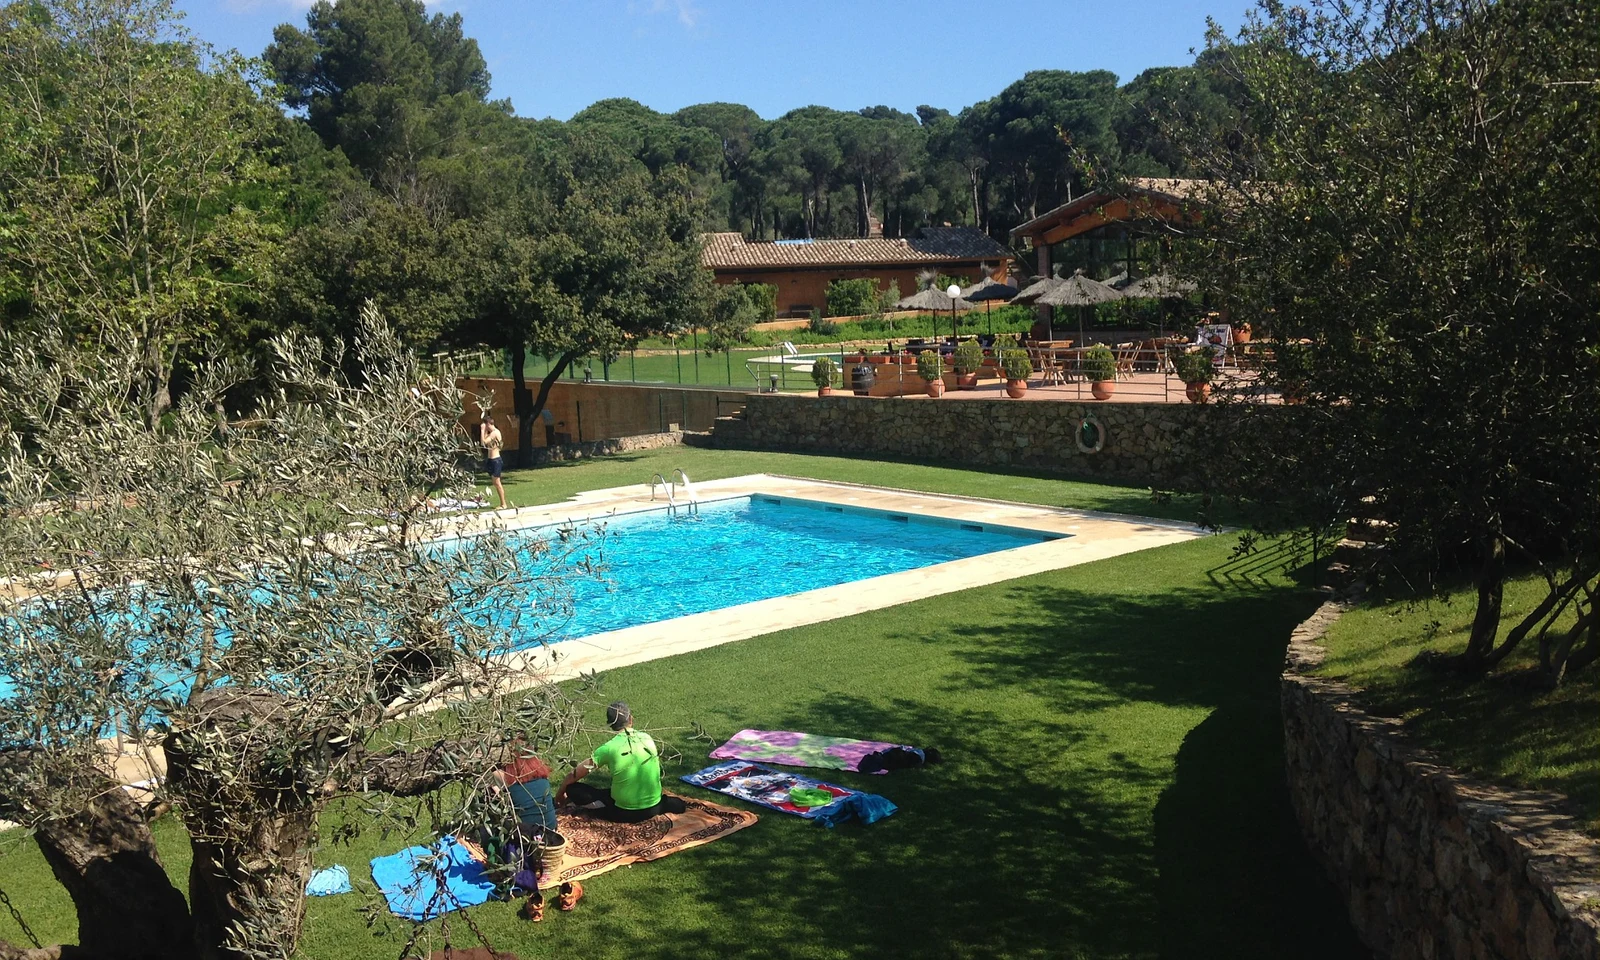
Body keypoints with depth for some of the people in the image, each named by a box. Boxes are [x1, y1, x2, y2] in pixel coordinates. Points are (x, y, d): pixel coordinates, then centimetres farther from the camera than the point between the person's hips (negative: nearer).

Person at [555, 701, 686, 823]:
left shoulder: (608, 748, -13)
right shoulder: (648, 738, 0)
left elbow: (574, 775, -4)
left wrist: (560, 793, 17)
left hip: (625, 813, -4)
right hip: (653, 808, 4)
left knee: (573, 789, 3)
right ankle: (666, 804, 9)